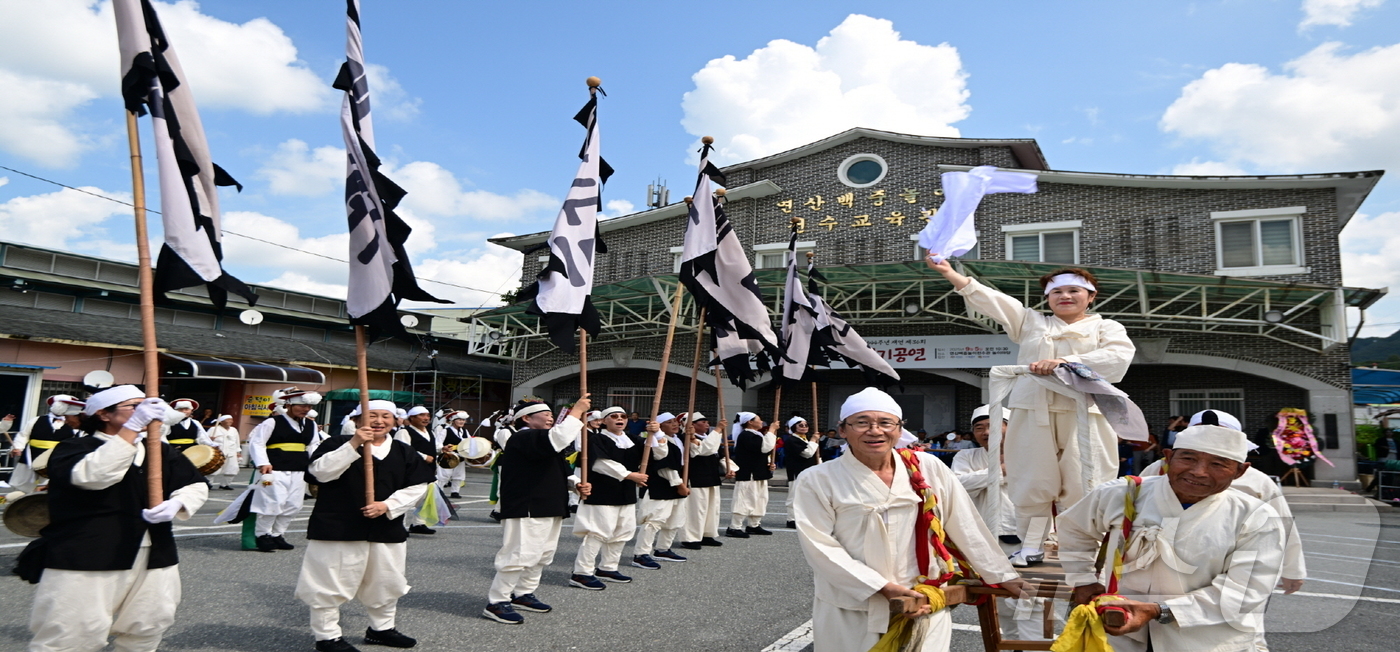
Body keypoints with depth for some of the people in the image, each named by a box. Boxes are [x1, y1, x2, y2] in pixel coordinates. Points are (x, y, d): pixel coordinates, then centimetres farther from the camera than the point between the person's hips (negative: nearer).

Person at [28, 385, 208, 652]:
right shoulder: (73, 448, -6)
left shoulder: (161, 451, 12)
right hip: (84, 559, -6)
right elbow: (92, 475, -28)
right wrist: (132, 427, -30)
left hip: (154, 560, 6)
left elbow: (197, 485, 9)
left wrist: (176, 504, -13)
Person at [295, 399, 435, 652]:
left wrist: (387, 505, -12)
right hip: (338, 527, -4)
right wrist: (354, 444, -27)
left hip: (387, 527, 5)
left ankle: (381, 627, 37)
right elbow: (320, 472, -20)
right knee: (331, 583, -2)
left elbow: (418, 486, 2)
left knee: (386, 582, 17)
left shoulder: (404, 452, 6)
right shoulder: (338, 443, -5)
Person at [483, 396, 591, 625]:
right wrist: (576, 412, -25)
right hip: (526, 509, -11)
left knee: (543, 554, 17)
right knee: (520, 555, -12)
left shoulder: (541, 440, 22)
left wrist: (578, 486, 9)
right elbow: (555, 439, -33)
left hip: (550, 508, 11)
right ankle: (496, 603, -2)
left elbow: (557, 474, 29)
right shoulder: (522, 438, -14)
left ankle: (523, 594, 32)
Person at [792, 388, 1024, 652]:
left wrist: (1000, 574, 10)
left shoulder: (928, 468, 1)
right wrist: (882, 587, -16)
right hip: (851, 617, -2)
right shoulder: (817, 481, -6)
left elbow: (966, 528, 8)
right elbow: (821, 547, -11)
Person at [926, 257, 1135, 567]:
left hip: (1084, 414, -2)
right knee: (1032, 483, 2)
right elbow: (988, 298, 14)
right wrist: (949, 272, 4)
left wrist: (1065, 362, -20)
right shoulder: (1030, 322, 21)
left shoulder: (1107, 328, 14)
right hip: (1034, 413, 2)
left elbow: (1118, 356, -7)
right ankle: (1031, 547, 11)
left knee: (1082, 484, -4)